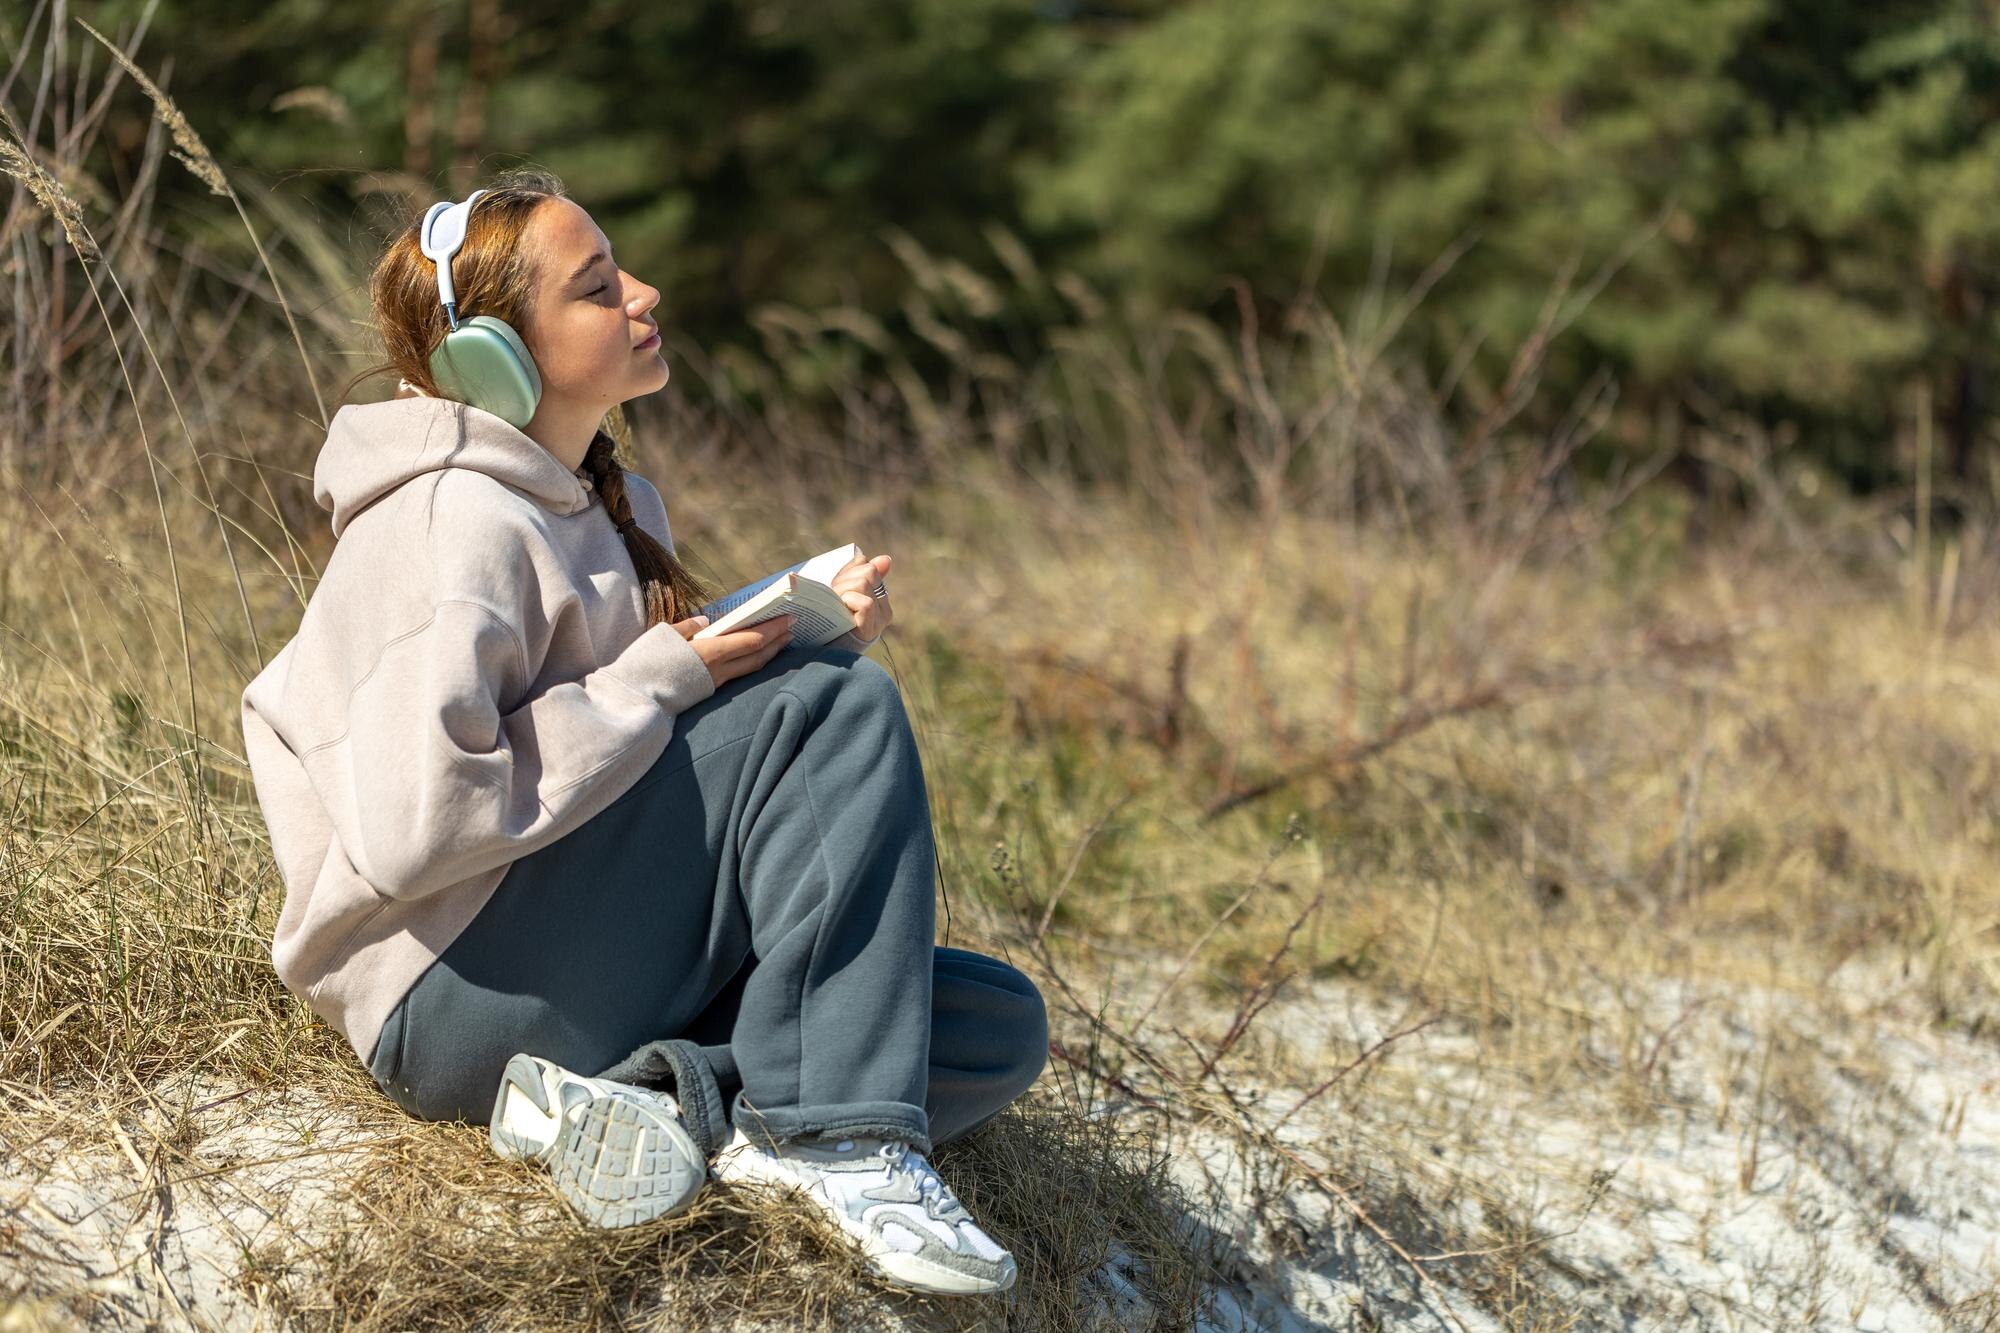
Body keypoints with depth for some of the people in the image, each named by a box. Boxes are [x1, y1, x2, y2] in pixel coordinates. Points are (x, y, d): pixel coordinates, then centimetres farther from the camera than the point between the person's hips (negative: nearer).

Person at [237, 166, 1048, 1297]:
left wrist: (815, 630, -1)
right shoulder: (454, 526, -15)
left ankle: (661, 1100, -17)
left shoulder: (611, 507, 13)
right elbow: (410, 827, -26)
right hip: (456, 1005, -9)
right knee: (841, 705, -20)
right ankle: (839, 1133, -21)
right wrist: (655, 682, -18)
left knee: (1004, 1031, -3)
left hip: (618, 974, 9)